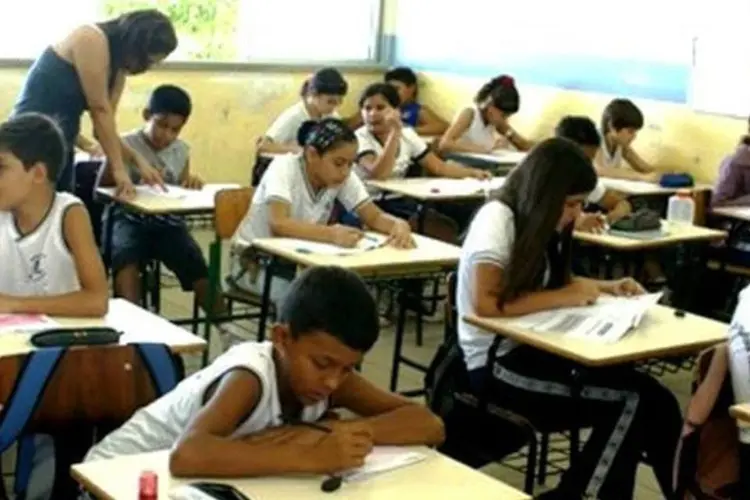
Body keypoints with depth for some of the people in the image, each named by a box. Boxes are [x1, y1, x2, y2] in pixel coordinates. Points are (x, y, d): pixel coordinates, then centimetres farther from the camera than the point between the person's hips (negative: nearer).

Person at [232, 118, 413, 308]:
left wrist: (399, 225, -33)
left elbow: (375, 217, -9)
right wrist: (331, 234, -54)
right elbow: (278, 224, -39)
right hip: (257, 261, -5)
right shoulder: (284, 167, -25)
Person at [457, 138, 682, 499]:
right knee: (629, 400, -19)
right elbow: (485, 304, -25)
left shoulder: (535, 222, 9)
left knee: (652, 399, -11)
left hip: (528, 348, 8)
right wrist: (563, 298, -18)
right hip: (495, 364, -8)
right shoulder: (496, 219, -15)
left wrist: (604, 287, 7)